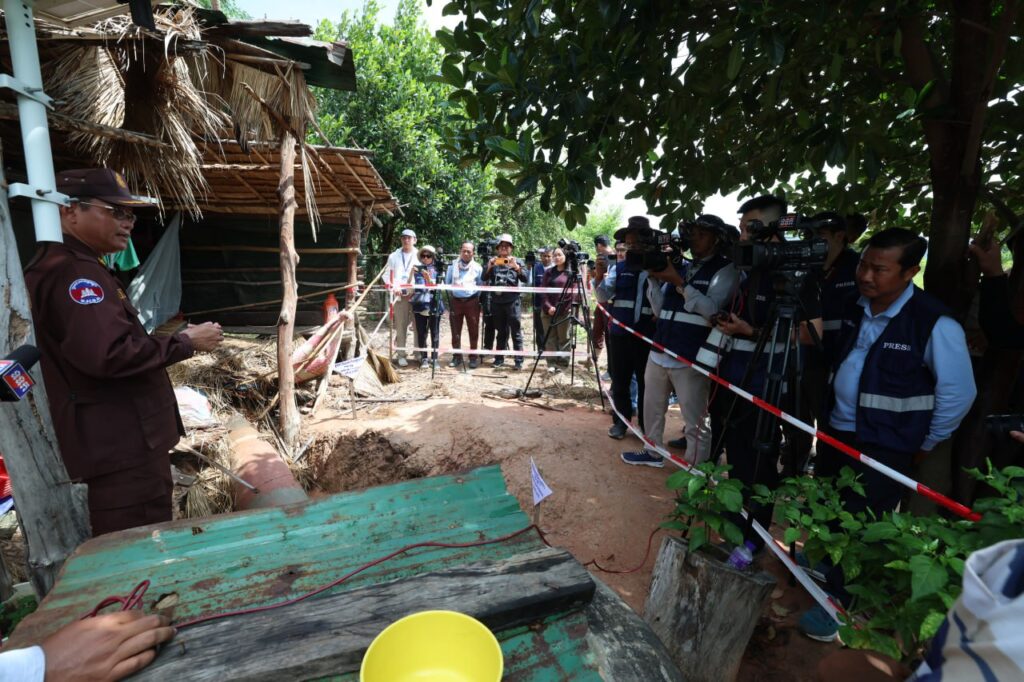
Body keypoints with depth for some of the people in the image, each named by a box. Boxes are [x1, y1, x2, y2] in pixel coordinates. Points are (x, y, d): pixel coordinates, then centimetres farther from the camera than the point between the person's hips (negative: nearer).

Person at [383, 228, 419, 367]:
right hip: (399, 296, 1)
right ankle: (401, 354, 8)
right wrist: (393, 287, -7)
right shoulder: (394, 256, 15)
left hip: (416, 295, -1)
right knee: (400, 327, 2)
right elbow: (387, 275, 10)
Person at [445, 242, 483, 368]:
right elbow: (447, 282, 15)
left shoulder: (477, 267, 4)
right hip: (456, 300, 1)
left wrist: (476, 297, 3)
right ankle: (456, 356, 14)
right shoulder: (453, 265, 8)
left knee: (474, 330, 0)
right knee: (455, 330, 4)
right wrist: (451, 293, 4)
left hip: (472, 301, -1)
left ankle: (473, 356, 10)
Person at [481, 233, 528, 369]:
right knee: (501, 332, 11)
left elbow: (525, 279, -7)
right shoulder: (493, 262, 10)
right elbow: (484, 279, 0)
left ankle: (519, 360, 0)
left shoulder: (516, 262, 6)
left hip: (512, 301, -2)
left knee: (516, 332, -3)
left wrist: (516, 267, -22)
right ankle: (499, 358, 19)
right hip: (496, 302, 2)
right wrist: (488, 267, -17)